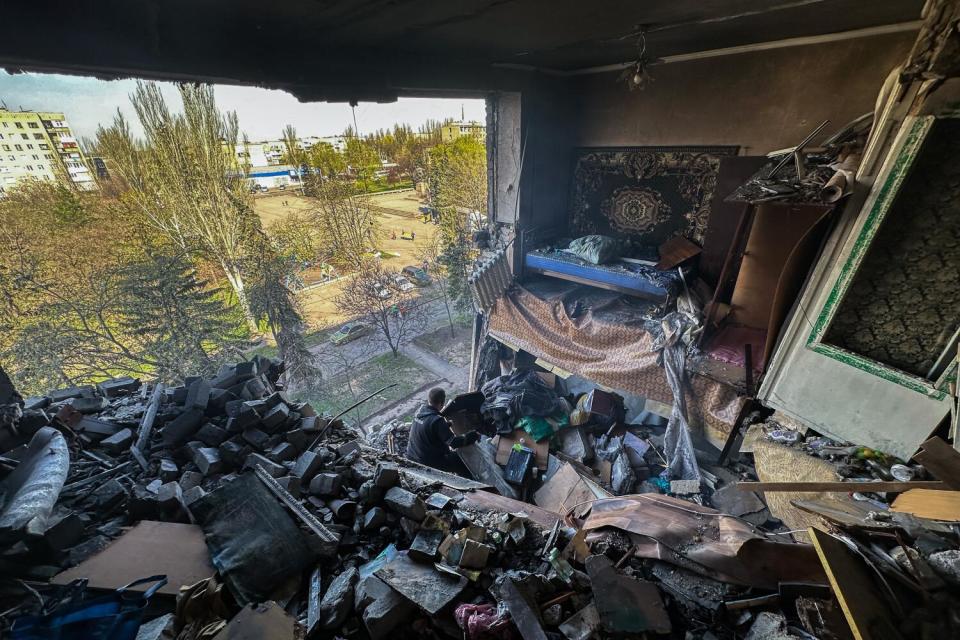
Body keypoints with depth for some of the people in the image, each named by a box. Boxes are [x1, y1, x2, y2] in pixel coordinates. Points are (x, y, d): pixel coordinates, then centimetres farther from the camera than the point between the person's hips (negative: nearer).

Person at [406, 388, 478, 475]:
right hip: (428, 462, -9)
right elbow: (453, 442, -26)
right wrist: (473, 436, -16)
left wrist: (448, 423, 28)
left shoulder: (421, 411, -2)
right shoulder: (437, 420, -27)